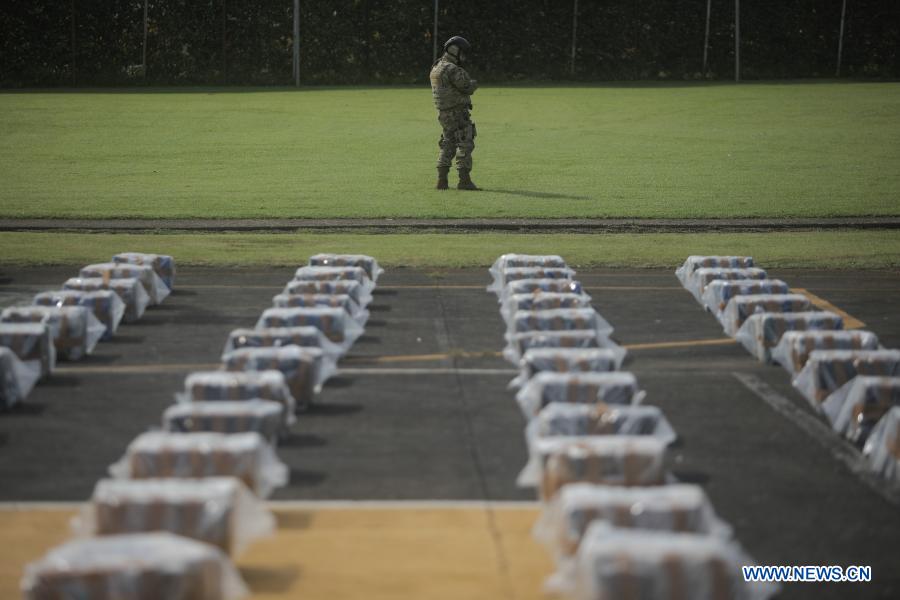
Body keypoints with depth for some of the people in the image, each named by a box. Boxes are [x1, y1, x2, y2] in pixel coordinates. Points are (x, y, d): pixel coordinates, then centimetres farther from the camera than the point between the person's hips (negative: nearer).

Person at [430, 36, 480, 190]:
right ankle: (464, 181, -10)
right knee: (465, 146, -7)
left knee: (448, 146, 15)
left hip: (444, 113, 9)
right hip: (457, 113, -9)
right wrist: (474, 83, 2)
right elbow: (467, 87, -19)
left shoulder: (436, 67, 13)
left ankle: (442, 181, 13)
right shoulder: (452, 69, -18)